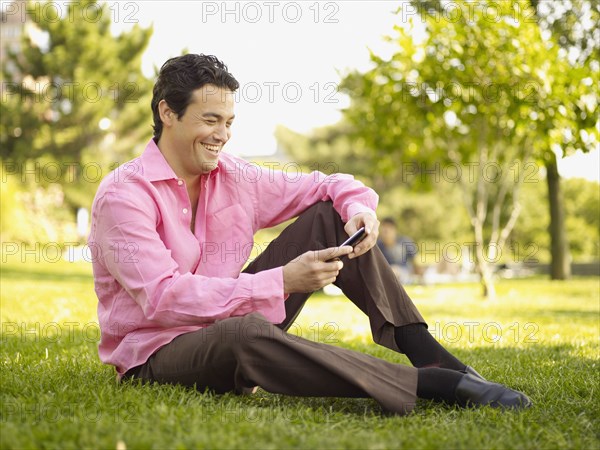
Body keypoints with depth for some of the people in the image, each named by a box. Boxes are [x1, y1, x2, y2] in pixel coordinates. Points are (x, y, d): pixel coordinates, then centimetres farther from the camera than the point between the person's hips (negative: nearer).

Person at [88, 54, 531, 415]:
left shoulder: (233, 177, 2)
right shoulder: (124, 195, -17)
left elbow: (326, 186, 9)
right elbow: (162, 299, -28)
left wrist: (358, 205, -17)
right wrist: (282, 281, -32)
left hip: (230, 319, 7)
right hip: (157, 353, -6)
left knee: (330, 215, -3)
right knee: (242, 333, -43)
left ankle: (428, 353, -14)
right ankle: (435, 384, -37)